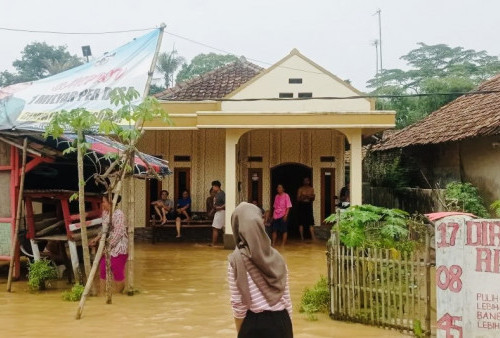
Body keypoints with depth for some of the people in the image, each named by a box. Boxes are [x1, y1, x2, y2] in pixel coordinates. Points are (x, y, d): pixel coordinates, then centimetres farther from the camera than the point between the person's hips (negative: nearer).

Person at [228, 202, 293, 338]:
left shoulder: (237, 260, -12)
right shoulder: (276, 256, 1)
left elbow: (238, 304, -10)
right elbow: (286, 298, 5)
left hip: (255, 324, -4)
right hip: (281, 322, 4)